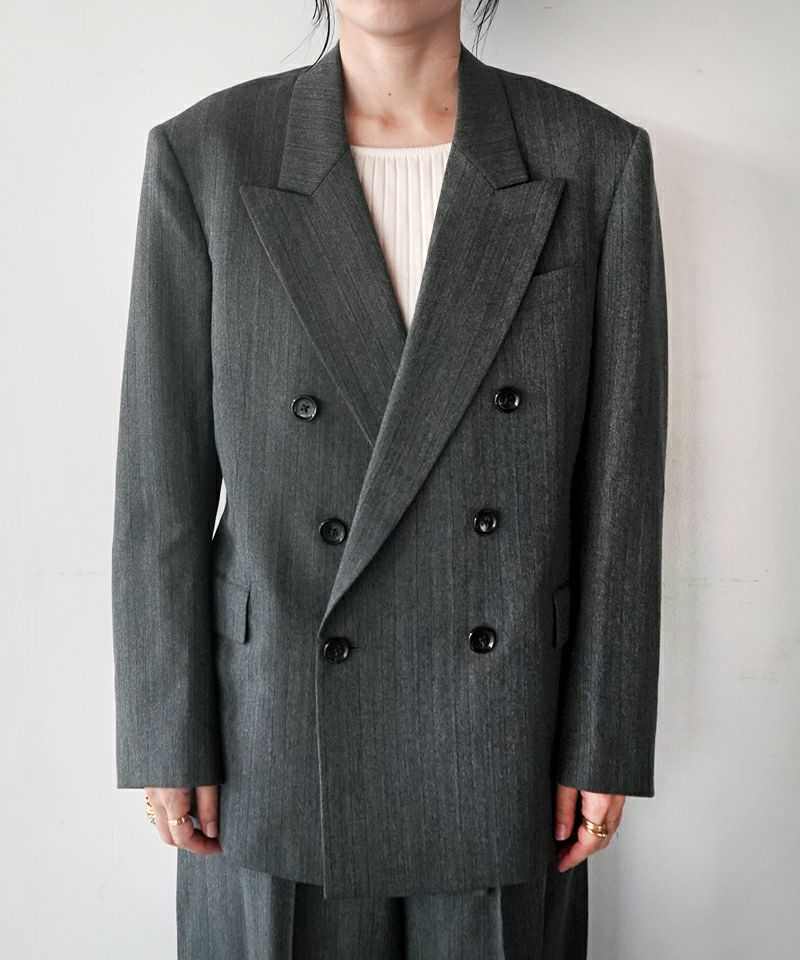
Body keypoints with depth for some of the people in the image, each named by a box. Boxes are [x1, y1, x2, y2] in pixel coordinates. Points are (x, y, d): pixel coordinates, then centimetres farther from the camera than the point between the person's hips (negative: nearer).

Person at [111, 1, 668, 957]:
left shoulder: (596, 157, -5)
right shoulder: (205, 153, -6)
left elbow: (618, 471, -4)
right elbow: (164, 470, -4)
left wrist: (606, 739, -2)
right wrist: (168, 736, -2)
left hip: (505, 725, 1)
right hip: (283, 718, 0)